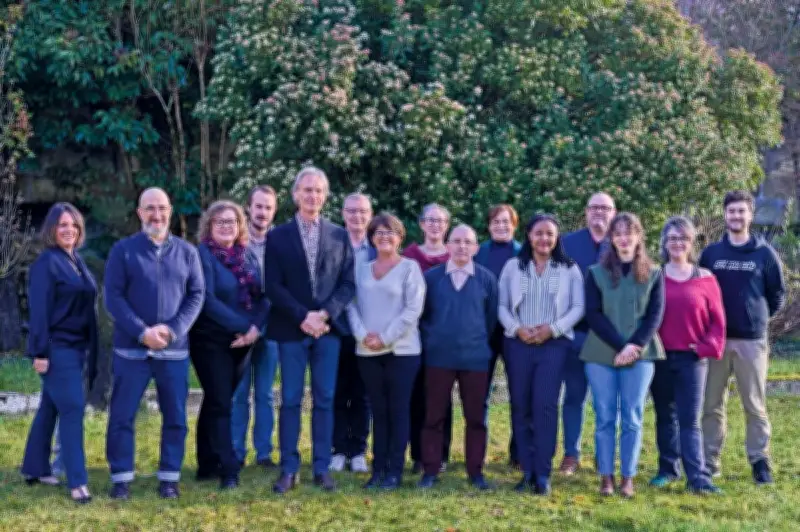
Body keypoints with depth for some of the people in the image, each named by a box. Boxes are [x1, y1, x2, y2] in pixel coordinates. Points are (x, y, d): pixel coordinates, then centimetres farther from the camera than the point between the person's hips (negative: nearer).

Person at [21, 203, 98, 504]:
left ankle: (35, 468, 25)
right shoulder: (46, 262, -12)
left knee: (50, 408, 14)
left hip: (75, 347, 8)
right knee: (72, 409, -10)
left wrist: (89, 350, 14)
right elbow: (38, 309, -16)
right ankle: (77, 482, -8)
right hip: (57, 348, -8)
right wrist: (40, 352, -19)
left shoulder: (77, 261, 13)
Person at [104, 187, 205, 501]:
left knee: (175, 416, 5)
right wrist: (142, 332, -16)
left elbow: (197, 295, 3)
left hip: (174, 349, 2)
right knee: (122, 415, 1)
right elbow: (113, 296, -5)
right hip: (131, 348, -2)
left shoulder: (187, 252, 6)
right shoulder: (123, 250, 0)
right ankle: (121, 478, 11)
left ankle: (169, 477, 15)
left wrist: (173, 329, -12)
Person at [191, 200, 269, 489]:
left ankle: (208, 464, 21)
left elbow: (263, 295, 6)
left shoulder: (248, 255, 9)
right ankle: (228, 470, -6)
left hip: (242, 341, 6)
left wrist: (256, 328, -11)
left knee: (217, 401, 13)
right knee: (220, 403, -6)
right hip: (212, 341, -6)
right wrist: (241, 326, -19)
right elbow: (207, 300, -18)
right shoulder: (202, 255, -9)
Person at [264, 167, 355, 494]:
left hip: (329, 328, 1)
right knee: (290, 400, 1)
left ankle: (322, 468, 9)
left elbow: (348, 283, 4)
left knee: (325, 400, 3)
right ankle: (289, 469, 6)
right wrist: (303, 317, -14)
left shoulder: (340, 236, 9)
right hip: (291, 329, -1)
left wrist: (325, 314, -11)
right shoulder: (278, 236, 3)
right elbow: (273, 287, -3)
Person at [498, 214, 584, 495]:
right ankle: (527, 471, 10)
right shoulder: (513, 266, 9)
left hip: (554, 343, -2)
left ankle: (543, 473, -7)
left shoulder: (569, 269, 5)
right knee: (520, 406, 3)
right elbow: (502, 305, 6)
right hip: (518, 344, 2)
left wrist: (552, 328, -11)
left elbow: (578, 307, 1)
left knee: (545, 405, -11)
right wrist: (517, 328, -10)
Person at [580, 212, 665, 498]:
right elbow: (593, 314, -2)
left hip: (640, 355, 0)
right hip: (601, 354, 0)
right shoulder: (596, 273, 5)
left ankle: (628, 478, 6)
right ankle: (606, 477, 7)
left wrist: (635, 346, -14)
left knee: (632, 418, 0)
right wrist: (620, 346, -13)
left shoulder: (654, 274, 7)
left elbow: (656, 315, 1)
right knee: (605, 418, 1)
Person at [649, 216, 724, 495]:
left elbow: (717, 320, 3)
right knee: (665, 417, 11)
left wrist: (709, 347, -8)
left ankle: (698, 478, -6)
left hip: (693, 359, -1)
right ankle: (668, 469, 21)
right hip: (660, 358, 1)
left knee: (690, 420, -4)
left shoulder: (705, 279, 1)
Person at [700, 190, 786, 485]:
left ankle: (760, 461, 10)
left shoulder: (765, 253, 1)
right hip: (716, 340, 2)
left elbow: (778, 294, 9)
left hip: (752, 341, -2)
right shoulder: (711, 253, 6)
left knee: (755, 405, 1)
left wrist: (760, 317, 10)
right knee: (712, 405, 5)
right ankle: (709, 461, 12)